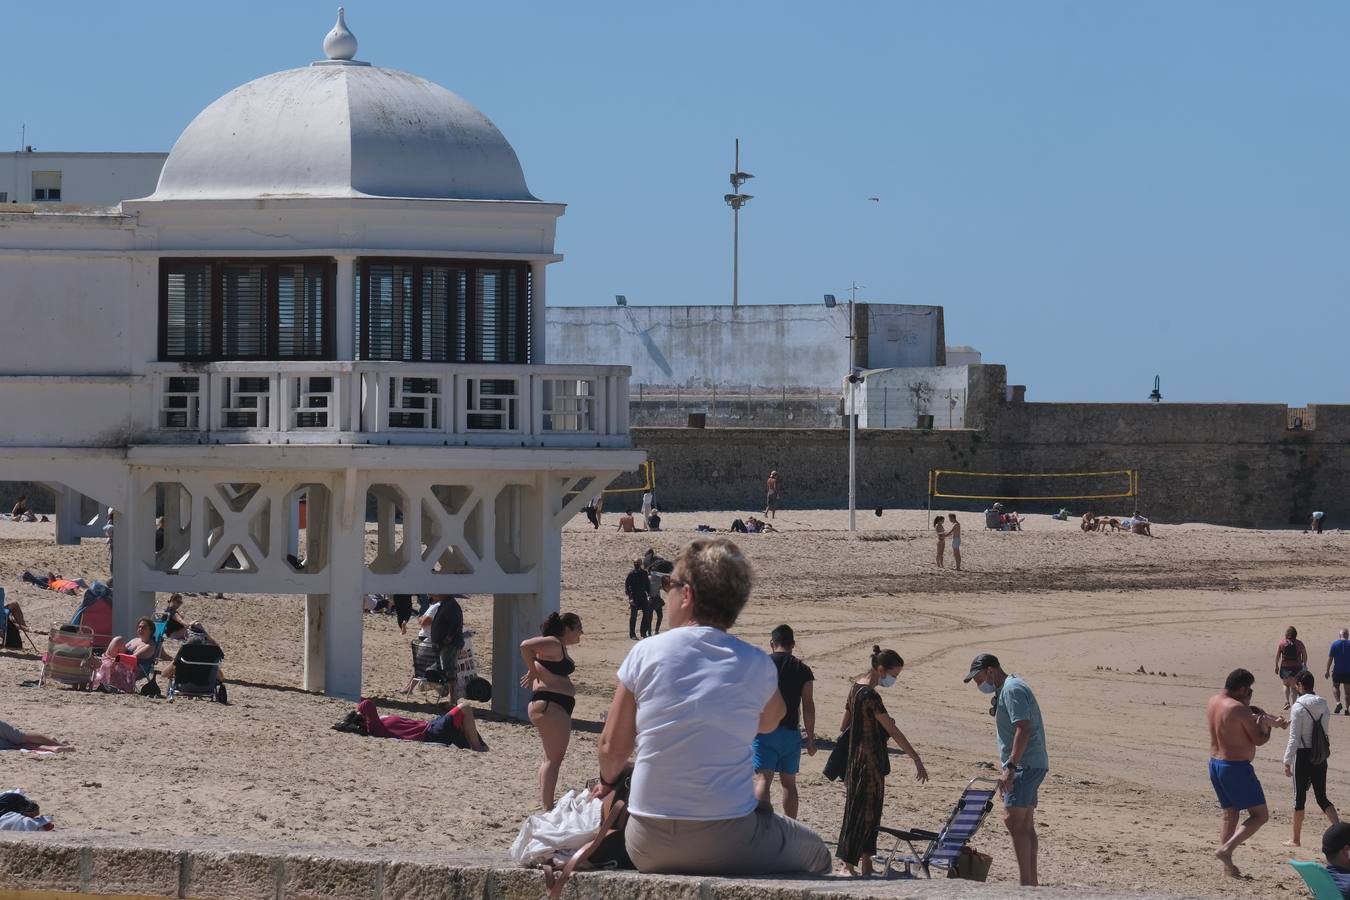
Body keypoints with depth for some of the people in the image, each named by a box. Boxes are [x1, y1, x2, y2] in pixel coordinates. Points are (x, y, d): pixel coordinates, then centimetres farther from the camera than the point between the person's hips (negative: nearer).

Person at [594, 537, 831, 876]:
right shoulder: (758, 666, -2)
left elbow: (612, 747, 3)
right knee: (815, 852, 26)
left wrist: (609, 779, 24)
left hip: (648, 847, 1)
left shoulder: (645, 653, -3)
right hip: (727, 843, -1)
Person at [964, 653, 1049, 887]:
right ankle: (1031, 882, 13)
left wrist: (1010, 767, -25)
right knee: (1025, 825, 11)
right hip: (1030, 765, 11)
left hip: (1025, 764, -11)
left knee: (1013, 820, -14)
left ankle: (1025, 882, -17)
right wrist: (1008, 768, 24)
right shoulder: (1006, 690, 20)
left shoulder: (1012, 690, -13)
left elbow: (1023, 729, -22)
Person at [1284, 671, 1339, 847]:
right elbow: (1326, 731, 12)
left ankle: (1296, 839, 13)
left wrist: (1287, 761, -11)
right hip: (1321, 757, 5)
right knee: (1322, 798, 10)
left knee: (1299, 797, 5)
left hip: (1303, 755, -5)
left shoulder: (1298, 707, -13)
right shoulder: (1324, 706, 4)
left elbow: (1294, 738, -16)